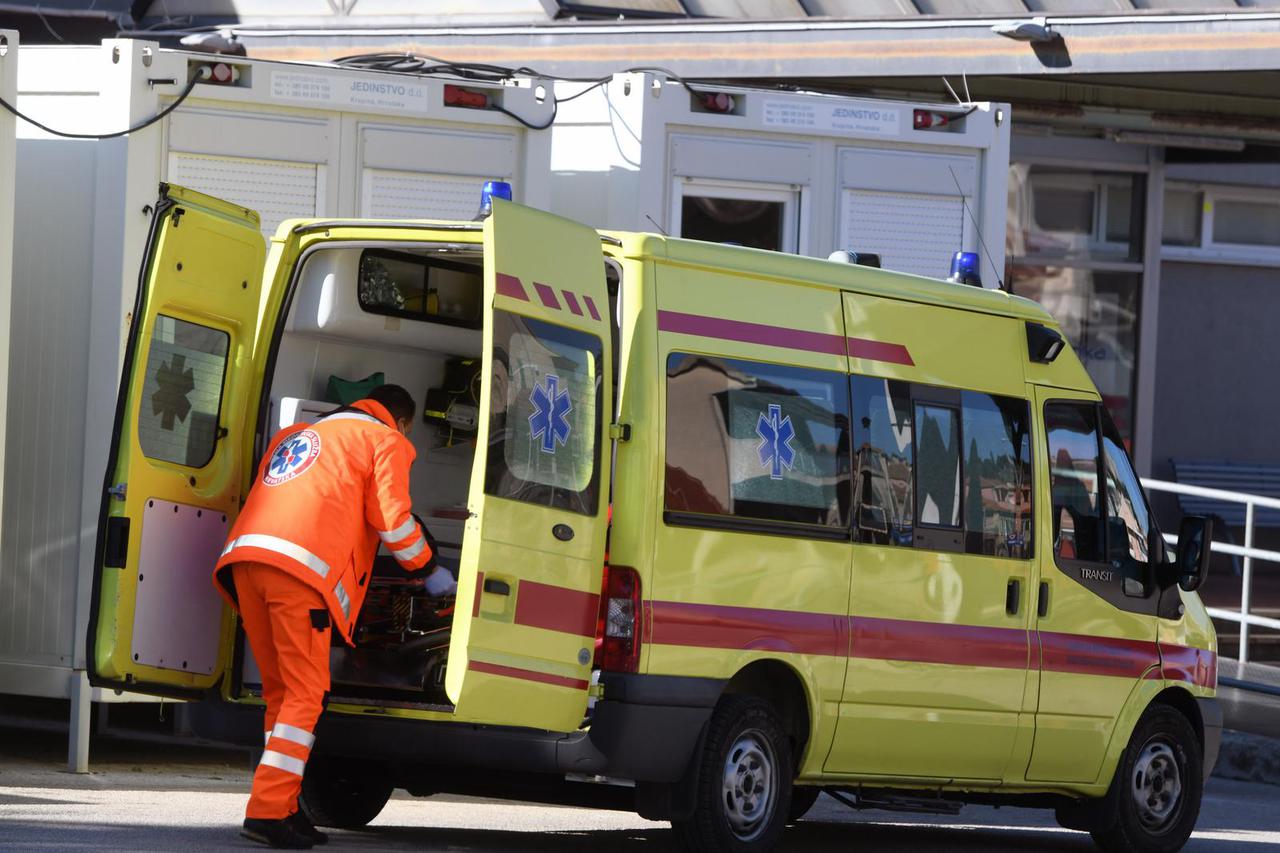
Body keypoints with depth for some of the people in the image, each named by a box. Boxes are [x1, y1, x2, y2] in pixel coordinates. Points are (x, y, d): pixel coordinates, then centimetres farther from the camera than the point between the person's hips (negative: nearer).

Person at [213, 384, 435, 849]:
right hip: (301, 567, -7)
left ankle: (282, 809, 13)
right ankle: (267, 810, -14)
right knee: (305, 693, -5)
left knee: (280, 691, 14)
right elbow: (392, 518, 8)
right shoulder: (385, 440, 15)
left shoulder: (296, 436, 36)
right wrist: (426, 565, 24)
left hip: (245, 556, 7)